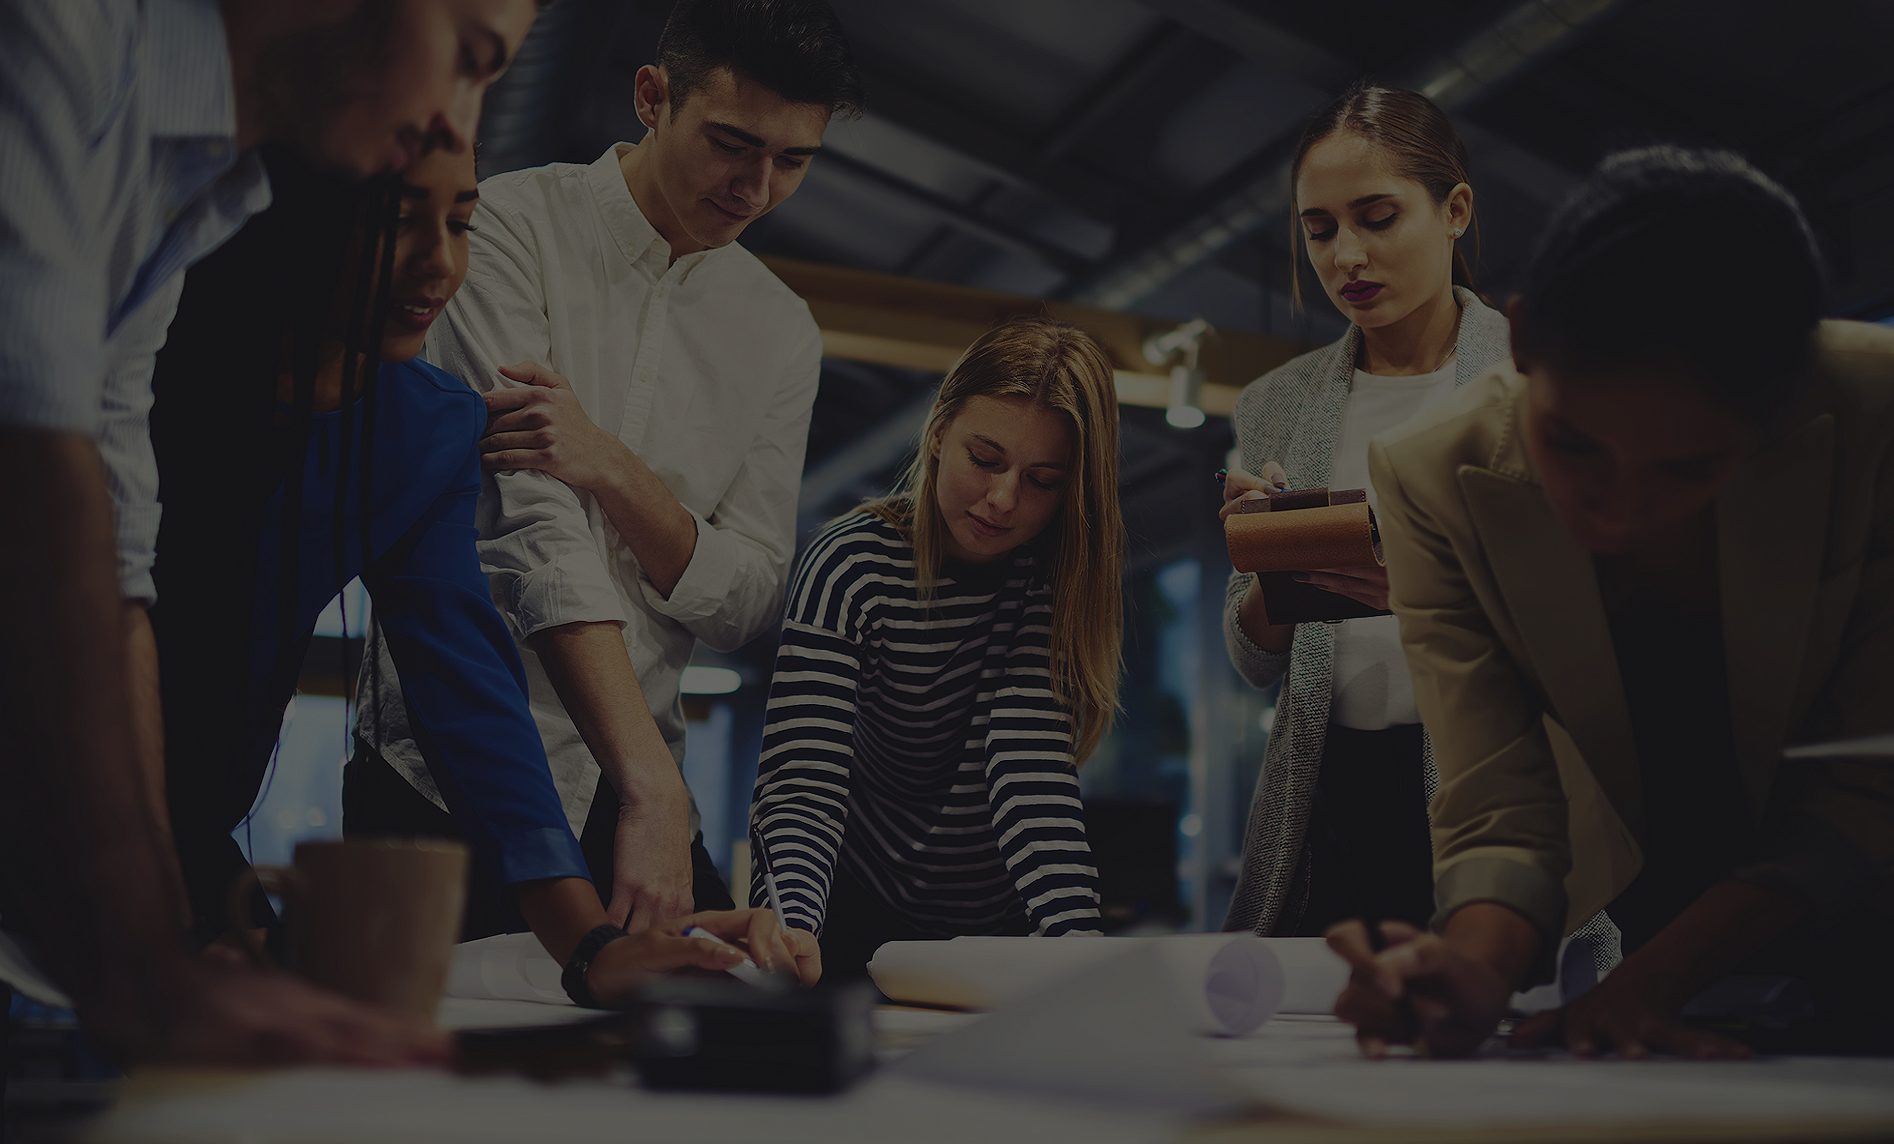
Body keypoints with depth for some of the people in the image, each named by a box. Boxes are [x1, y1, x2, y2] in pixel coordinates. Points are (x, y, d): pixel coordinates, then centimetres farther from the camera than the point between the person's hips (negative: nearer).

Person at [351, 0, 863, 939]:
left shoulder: (782, 333, 7)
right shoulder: (513, 226, -8)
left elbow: (746, 605, 1)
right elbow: (535, 528, -20)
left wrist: (611, 466, -19)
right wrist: (652, 786, -29)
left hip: (632, 783, 4)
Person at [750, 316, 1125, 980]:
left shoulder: (1061, 571, -10)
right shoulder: (851, 566, -16)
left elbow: (1034, 767, -22)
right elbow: (802, 784, -25)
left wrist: (1077, 937, -37)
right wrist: (790, 929, -44)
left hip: (1003, 929, 0)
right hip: (858, 919, 1)